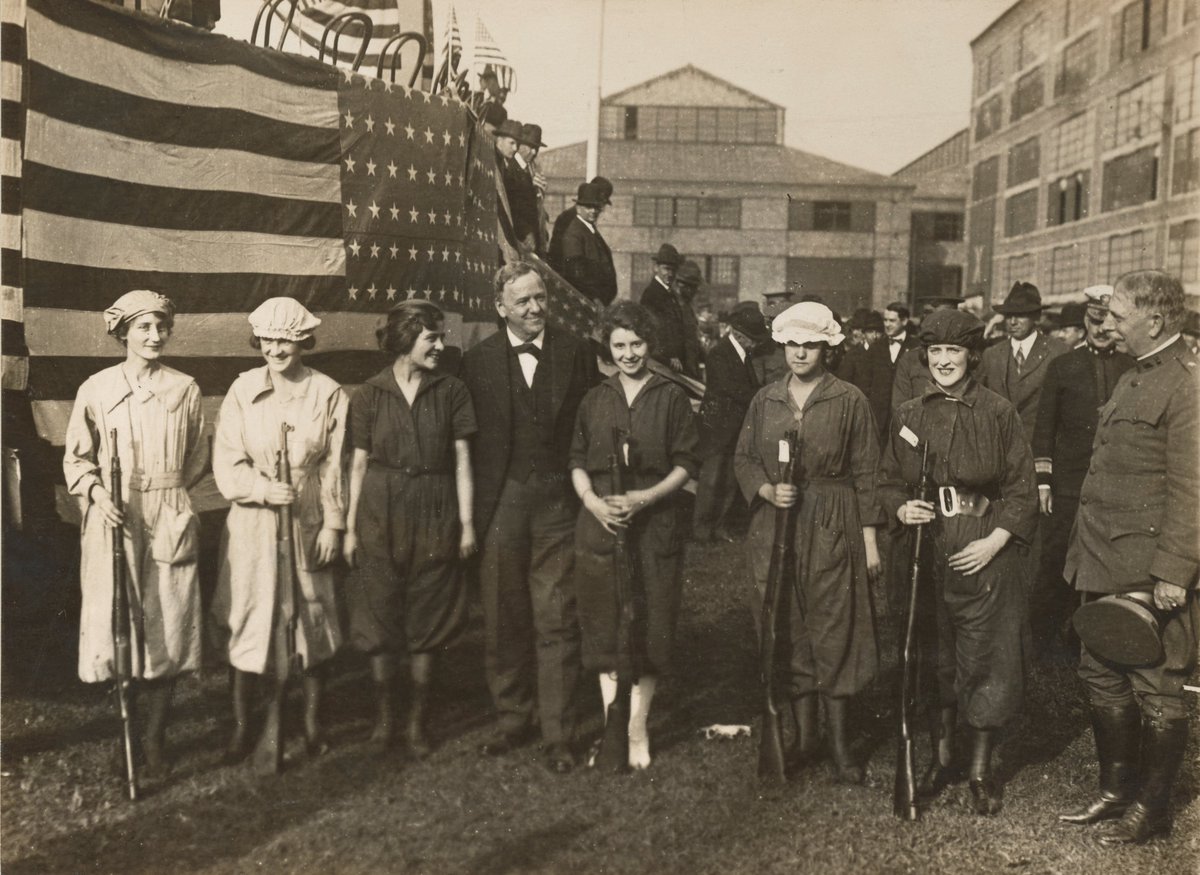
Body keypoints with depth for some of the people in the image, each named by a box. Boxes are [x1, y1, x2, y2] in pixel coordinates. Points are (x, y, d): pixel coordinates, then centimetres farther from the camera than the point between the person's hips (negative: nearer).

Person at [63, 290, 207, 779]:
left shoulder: (185, 389, 4)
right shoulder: (96, 389, 2)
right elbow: (77, 458, 7)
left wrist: (167, 490, 4)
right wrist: (95, 490, -10)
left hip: (169, 521, 1)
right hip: (114, 519, 0)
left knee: (167, 626, 1)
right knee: (117, 624, 0)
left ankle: (154, 738, 14)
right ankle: (134, 716, 22)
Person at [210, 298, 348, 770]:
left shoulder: (328, 393, -2)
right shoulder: (243, 390, -1)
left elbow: (334, 465, 1)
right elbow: (226, 464, -2)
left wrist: (333, 523, -2)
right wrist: (264, 488, -18)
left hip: (307, 523, 0)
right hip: (252, 523, 1)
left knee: (310, 618, 8)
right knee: (244, 620, 4)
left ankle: (312, 721, 24)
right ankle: (241, 726, 18)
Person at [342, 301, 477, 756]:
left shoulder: (451, 391, 2)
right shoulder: (369, 395, 1)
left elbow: (461, 461, 2)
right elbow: (359, 464, 4)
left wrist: (467, 522, -2)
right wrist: (350, 527, 3)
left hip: (434, 519, 0)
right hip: (380, 517, 0)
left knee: (427, 621, 6)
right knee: (380, 619, 5)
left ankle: (417, 721, 18)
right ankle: (383, 715, 21)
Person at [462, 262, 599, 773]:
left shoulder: (575, 354, 3)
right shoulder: (478, 361, 3)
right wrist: (471, 513, 0)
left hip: (557, 505, -1)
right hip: (500, 505, 1)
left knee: (557, 624, 1)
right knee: (502, 623, 9)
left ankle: (558, 734, 10)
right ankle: (511, 721, 25)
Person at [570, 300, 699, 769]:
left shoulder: (672, 398, 2)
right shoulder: (595, 400, 10)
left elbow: (685, 465, -1)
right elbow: (577, 463, 10)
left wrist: (645, 496, -15)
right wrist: (592, 500, -9)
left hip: (654, 528, -2)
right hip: (600, 525, 2)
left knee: (649, 629, 2)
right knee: (604, 628, 5)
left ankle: (637, 728, 14)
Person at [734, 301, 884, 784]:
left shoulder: (849, 401, -1)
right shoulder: (765, 400, 9)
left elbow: (865, 472, -2)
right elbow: (743, 458, 12)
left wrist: (869, 537, -5)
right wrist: (766, 490, -9)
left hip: (833, 530, -3)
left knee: (835, 631, 0)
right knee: (788, 631, 7)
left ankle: (840, 743, 11)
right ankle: (803, 734, 19)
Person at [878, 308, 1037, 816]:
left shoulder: (998, 414, -2)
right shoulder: (907, 417, 8)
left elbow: (1023, 489, -1)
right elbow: (888, 482, 14)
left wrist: (995, 541, -12)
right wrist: (901, 508, -8)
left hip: (986, 554, -3)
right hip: (927, 554, 3)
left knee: (986, 659, 2)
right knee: (933, 659, 10)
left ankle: (980, 769, 17)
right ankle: (941, 757, 27)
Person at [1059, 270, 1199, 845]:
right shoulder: (1133, 378, 15)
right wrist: (1086, 550, 13)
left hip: (1149, 572, -9)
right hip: (1105, 563, 9)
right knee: (1103, 678, 16)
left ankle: (1152, 807, 20)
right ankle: (1115, 790, 31)